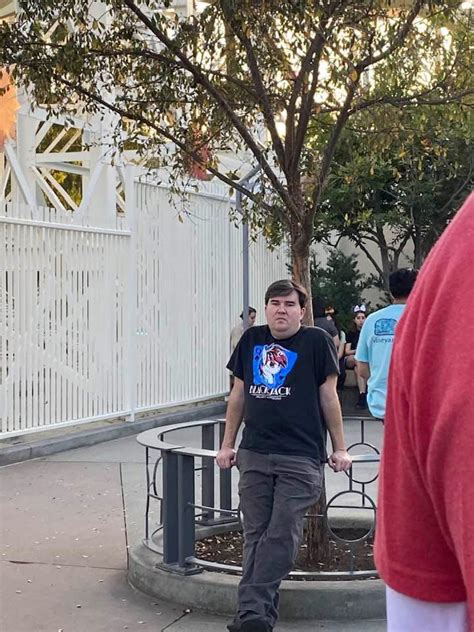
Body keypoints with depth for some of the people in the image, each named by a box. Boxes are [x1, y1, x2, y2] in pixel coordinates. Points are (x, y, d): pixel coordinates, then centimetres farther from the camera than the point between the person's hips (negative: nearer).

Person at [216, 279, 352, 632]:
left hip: (301, 459, -4)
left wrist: (339, 448, 2)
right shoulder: (252, 340, 10)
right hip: (254, 455, 4)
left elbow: (328, 397, 2)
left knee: (282, 536, -8)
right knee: (255, 535, 5)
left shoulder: (317, 342, -1)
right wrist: (227, 444, 16)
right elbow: (238, 396, 16)